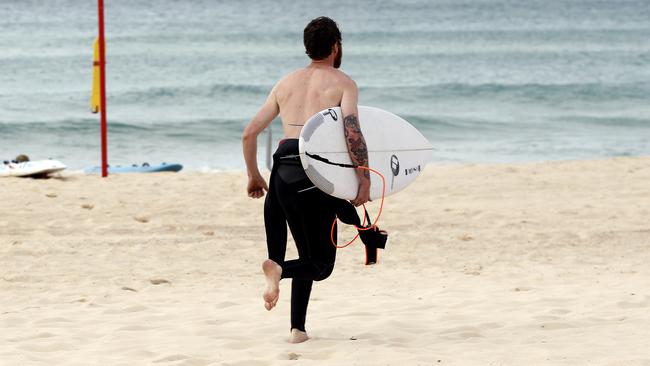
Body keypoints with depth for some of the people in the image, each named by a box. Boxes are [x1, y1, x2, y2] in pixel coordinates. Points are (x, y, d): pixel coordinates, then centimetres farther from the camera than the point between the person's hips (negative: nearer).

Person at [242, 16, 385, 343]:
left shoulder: (286, 83, 22)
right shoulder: (343, 83, 6)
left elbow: (249, 134, 22)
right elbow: (352, 131, -12)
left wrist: (253, 176, 33)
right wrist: (364, 179, -9)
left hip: (282, 169, 5)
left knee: (309, 256, 18)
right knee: (321, 264, 2)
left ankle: (298, 328, 7)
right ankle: (279, 269, -28)